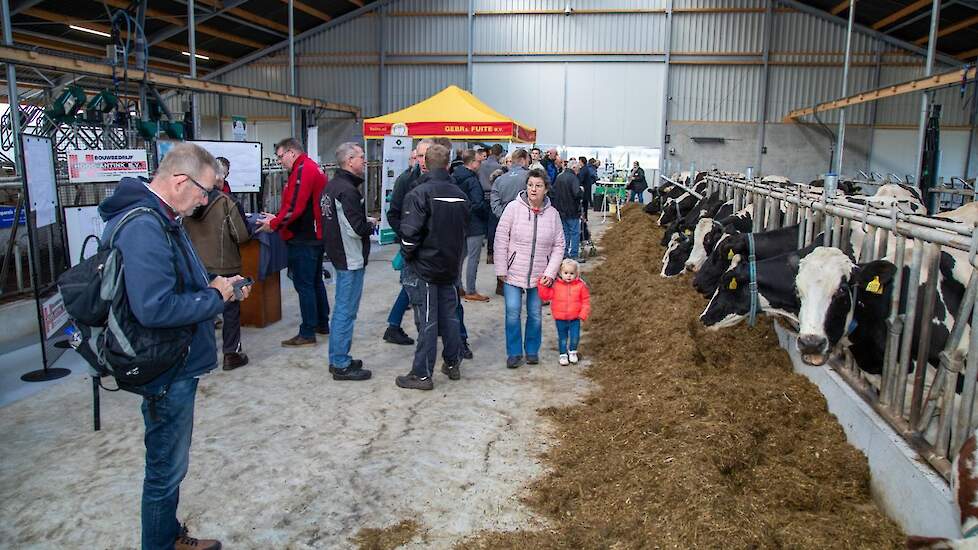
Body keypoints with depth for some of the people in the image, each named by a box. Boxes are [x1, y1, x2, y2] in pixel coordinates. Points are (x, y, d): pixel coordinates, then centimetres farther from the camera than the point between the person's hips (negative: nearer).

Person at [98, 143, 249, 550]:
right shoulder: (143, 228, -25)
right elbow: (155, 308, -33)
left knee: (169, 466, 24)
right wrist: (214, 297, -19)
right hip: (167, 372, -10)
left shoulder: (161, 218, 8)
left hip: (177, 365, 10)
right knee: (166, 470, 7)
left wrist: (215, 288, 3)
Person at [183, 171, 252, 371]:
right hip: (225, 266, -4)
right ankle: (231, 353, 11)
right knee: (231, 310, 7)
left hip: (198, 267, 5)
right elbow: (241, 236, -15)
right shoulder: (225, 201, -16)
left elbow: (183, 234, 9)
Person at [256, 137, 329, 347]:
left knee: (304, 285, -4)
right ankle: (322, 324, 28)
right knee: (316, 282, 18)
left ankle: (307, 333, 2)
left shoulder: (302, 170, -16)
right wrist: (276, 218, 16)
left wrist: (273, 224, -12)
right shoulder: (314, 168, 15)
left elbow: (295, 207, -23)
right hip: (316, 236, 10)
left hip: (303, 239, -10)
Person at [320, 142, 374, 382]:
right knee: (346, 312, -3)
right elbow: (357, 228, -24)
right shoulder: (347, 190, -20)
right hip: (351, 260, -10)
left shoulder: (333, 185, 11)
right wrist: (370, 225, -5)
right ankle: (341, 366, 6)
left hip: (341, 256, 10)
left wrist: (364, 221, 7)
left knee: (342, 309, 18)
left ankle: (338, 359, 27)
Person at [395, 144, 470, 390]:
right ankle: (453, 364, 27)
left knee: (427, 321, -2)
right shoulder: (460, 195, 6)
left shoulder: (420, 193, -16)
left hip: (423, 268, -6)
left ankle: (422, 374, 6)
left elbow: (410, 232, -21)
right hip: (450, 267, 6)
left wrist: (407, 255, -5)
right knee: (450, 316, 15)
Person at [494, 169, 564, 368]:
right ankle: (514, 352, 14)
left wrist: (550, 272, -5)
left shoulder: (552, 213, -1)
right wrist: (501, 270, -9)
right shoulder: (513, 207, -9)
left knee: (535, 314, 10)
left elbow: (558, 245, 4)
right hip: (513, 273, -2)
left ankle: (532, 350, 28)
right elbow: (501, 239, -7)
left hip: (539, 275, 2)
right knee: (513, 313, -2)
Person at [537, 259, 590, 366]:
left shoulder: (580, 285, -6)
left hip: (575, 318, 0)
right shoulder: (556, 285, -6)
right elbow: (545, 295, -5)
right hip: (560, 318, 0)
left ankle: (572, 352, 28)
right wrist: (542, 285, -19)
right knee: (562, 337, 11)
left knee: (575, 336, 2)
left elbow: (586, 300, 0)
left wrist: (583, 314, -7)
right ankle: (563, 354, 28)